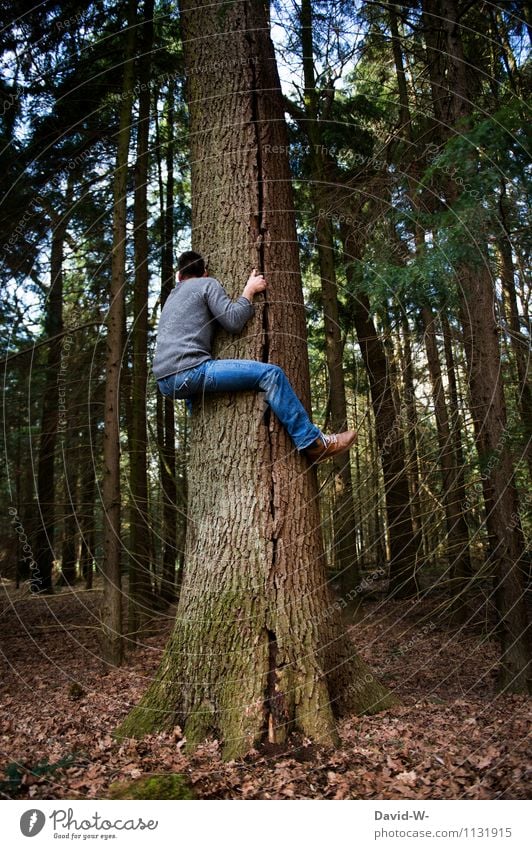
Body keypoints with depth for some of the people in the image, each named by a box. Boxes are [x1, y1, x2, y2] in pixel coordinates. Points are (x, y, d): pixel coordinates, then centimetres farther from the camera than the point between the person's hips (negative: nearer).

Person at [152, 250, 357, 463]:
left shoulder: (171, 297, 30)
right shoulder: (207, 283, 9)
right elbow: (233, 321, -4)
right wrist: (249, 290, 10)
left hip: (165, 381, 8)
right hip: (188, 370, -8)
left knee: (194, 389, 44)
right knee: (270, 374, -10)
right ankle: (312, 442, -13)